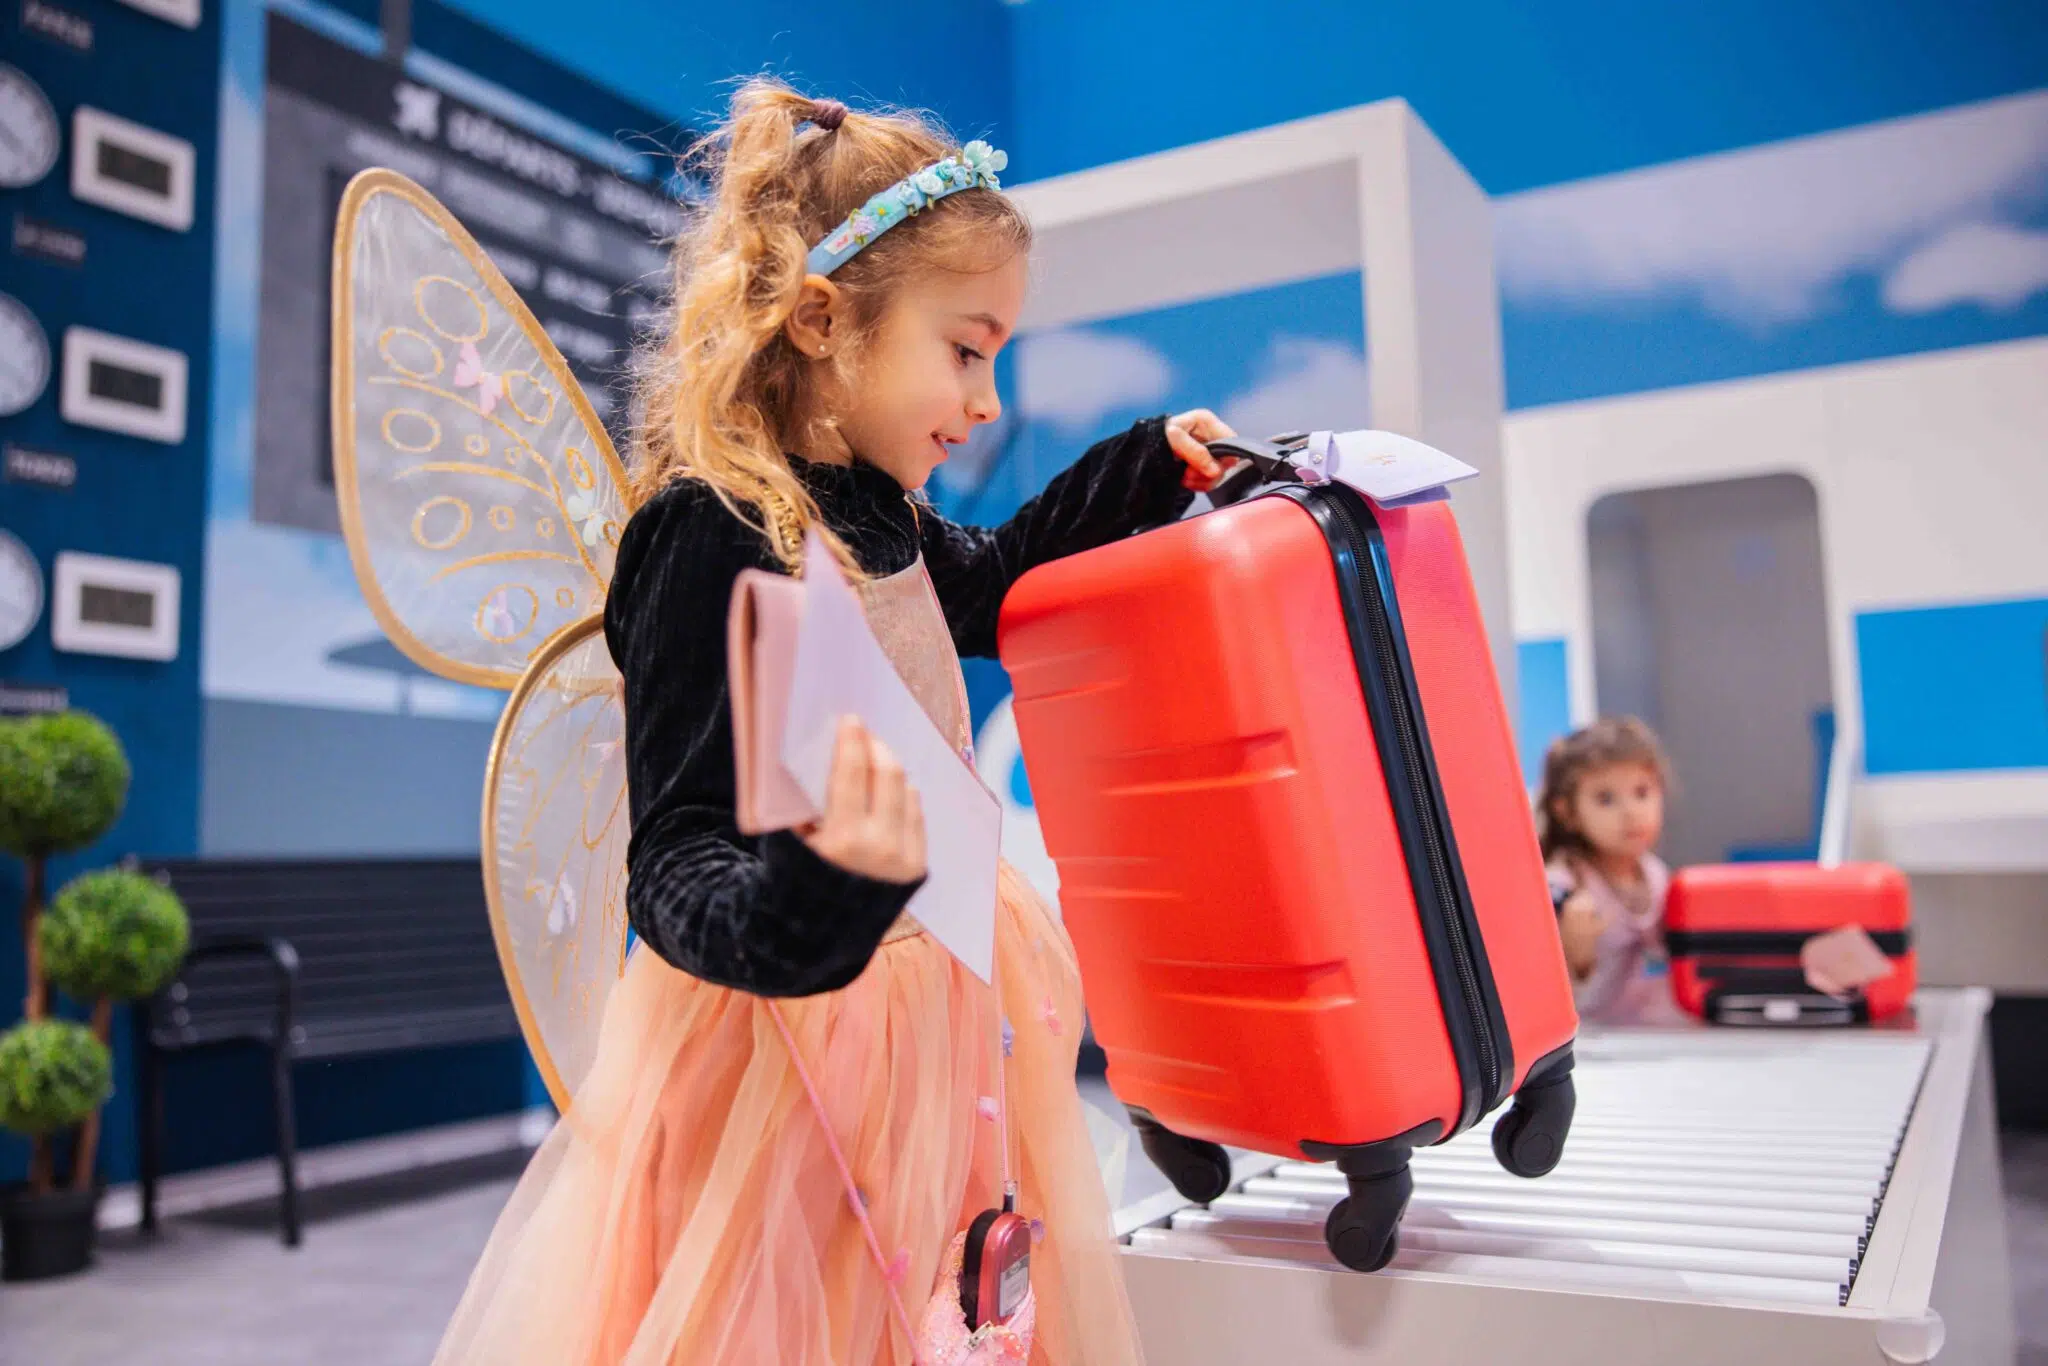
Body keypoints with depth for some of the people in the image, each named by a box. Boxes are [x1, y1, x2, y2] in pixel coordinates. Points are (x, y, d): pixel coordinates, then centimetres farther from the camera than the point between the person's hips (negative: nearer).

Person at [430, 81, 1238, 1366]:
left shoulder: (877, 515, 5)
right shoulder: (712, 536, -20)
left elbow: (987, 586, 28)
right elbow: (675, 868, -22)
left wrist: (1150, 464, 22)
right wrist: (810, 903, -43)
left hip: (930, 1008, 8)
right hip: (787, 1040, -8)